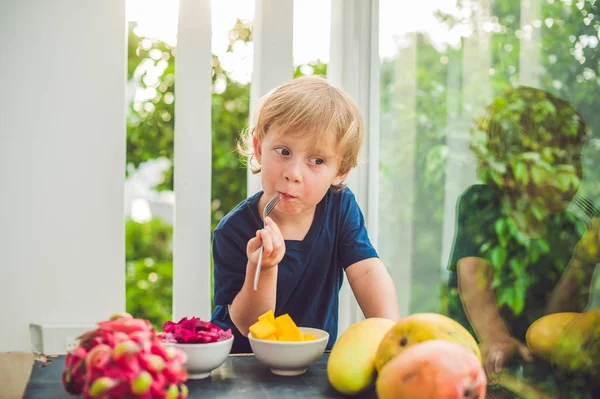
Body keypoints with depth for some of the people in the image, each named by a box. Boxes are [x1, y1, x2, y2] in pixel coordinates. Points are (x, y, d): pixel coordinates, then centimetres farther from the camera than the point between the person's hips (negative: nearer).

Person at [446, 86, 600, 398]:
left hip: (532, 363, 3)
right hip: (471, 352, -2)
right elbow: (472, 278, -18)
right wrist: (493, 338, -35)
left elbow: (556, 320, -5)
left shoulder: (570, 234, 2)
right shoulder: (479, 204, -3)